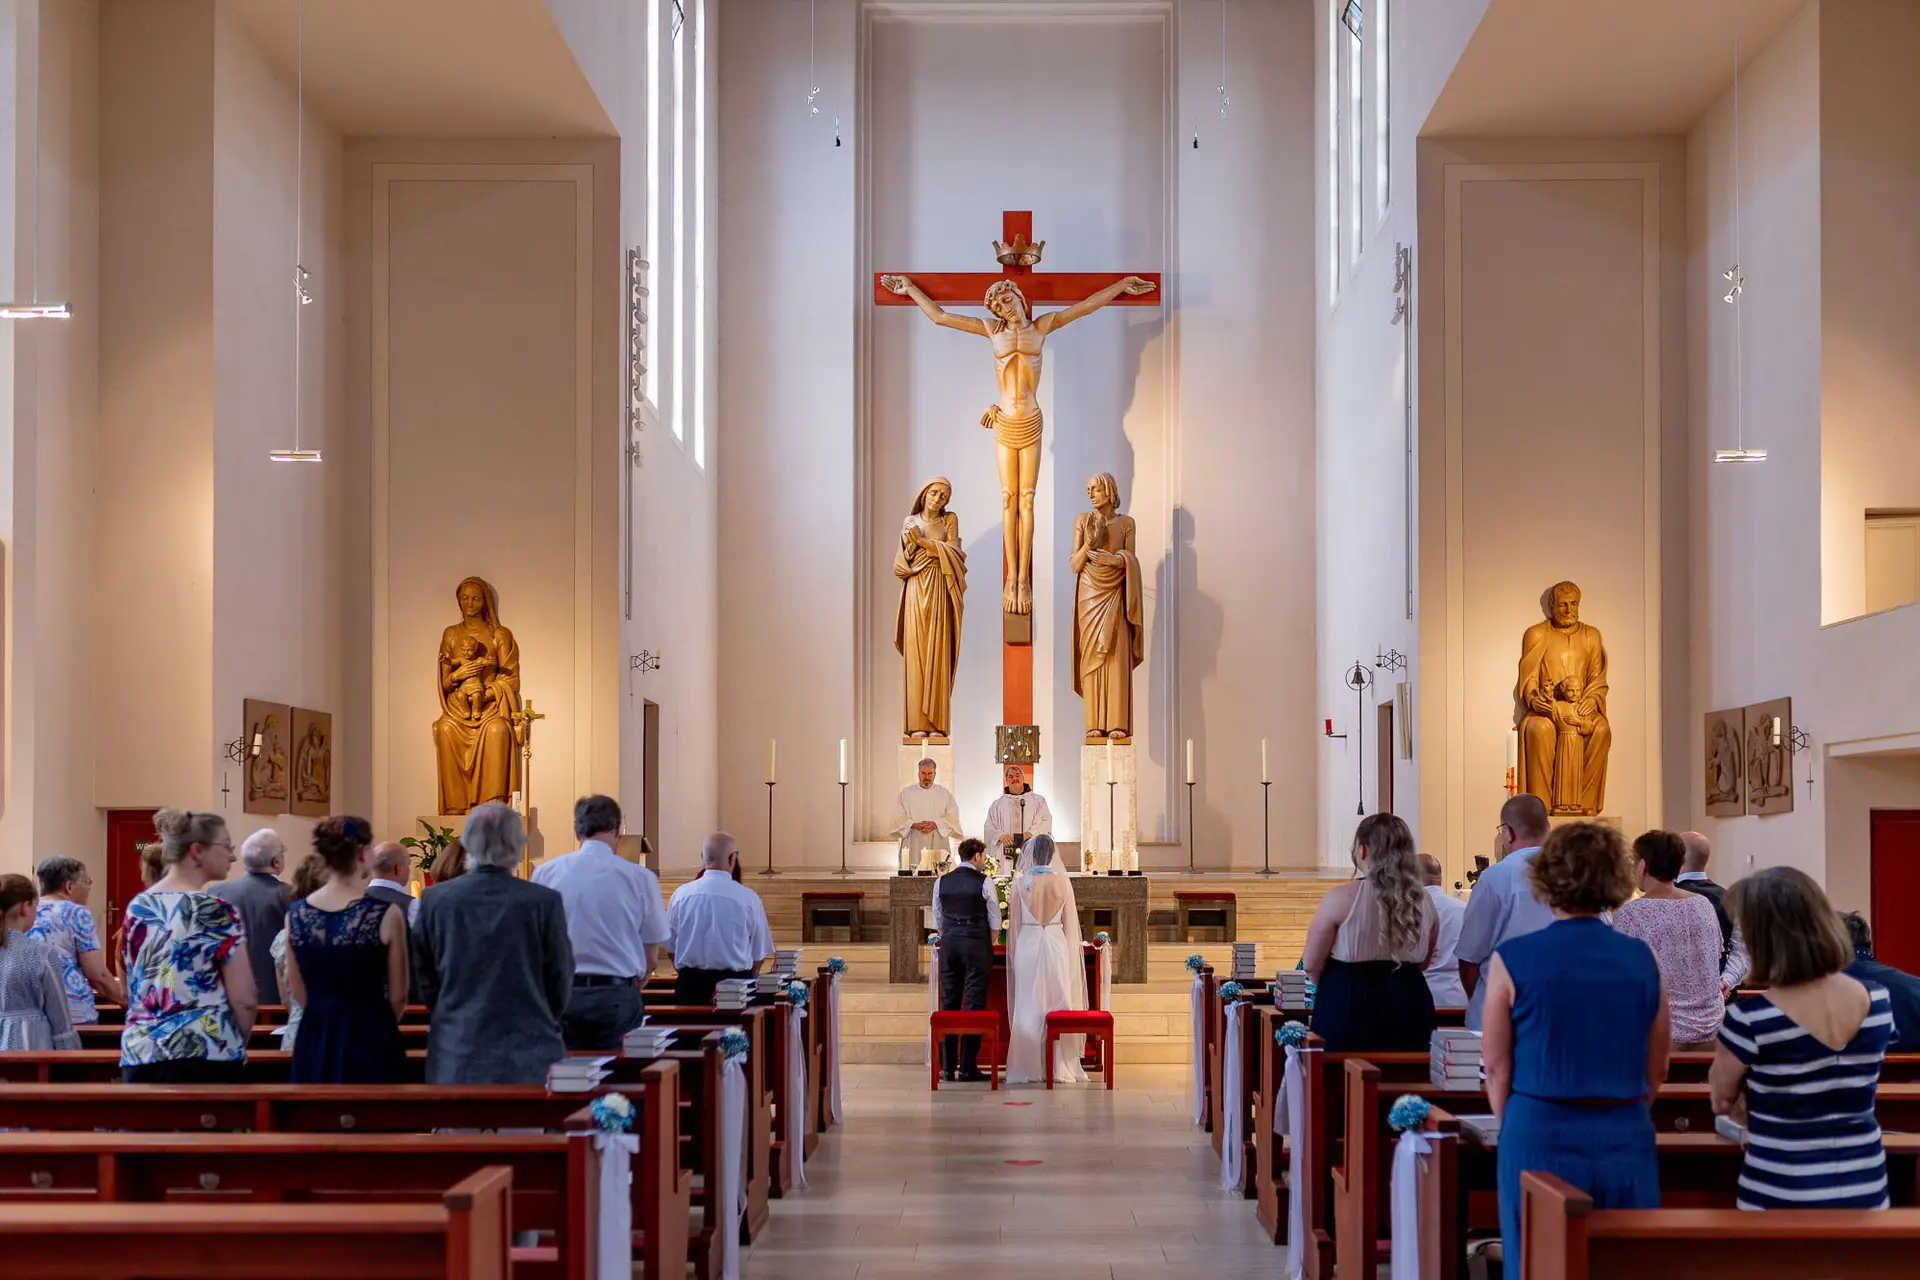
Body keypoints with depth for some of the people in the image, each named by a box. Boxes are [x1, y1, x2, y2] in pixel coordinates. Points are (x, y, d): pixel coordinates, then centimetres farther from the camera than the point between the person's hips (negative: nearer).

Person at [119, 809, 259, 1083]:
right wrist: (237, 1044, 7)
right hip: (206, 1055, -6)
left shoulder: (136, 908, 9)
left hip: (140, 1052, 6)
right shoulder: (217, 912, -9)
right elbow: (244, 999, -10)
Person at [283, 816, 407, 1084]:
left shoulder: (296, 915, 0)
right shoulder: (385, 914, -12)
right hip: (369, 1041, -4)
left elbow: (297, 992, 12)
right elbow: (398, 995, -1)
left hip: (314, 1042, 4)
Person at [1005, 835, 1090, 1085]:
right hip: (1057, 946, 1)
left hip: (1027, 945, -1)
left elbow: (1014, 923, 0)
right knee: (1057, 1002, 7)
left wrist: (1013, 952, 9)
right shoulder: (1063, 881, -3)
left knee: (1029, 1007, 5)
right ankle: (1058, 1066, 7)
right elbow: (1070, 923, 2)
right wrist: (1070, 953, 11)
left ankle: (1029, 1067, 6)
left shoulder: (1020, 882, -6)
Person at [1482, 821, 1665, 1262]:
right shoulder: (1642, 959, 1)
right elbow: (1656, 1069, 9)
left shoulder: (1513, 959, -8)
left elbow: (1497, 1065, 0)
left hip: (1542, 1137, -2)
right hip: (1626, 1139, 2)